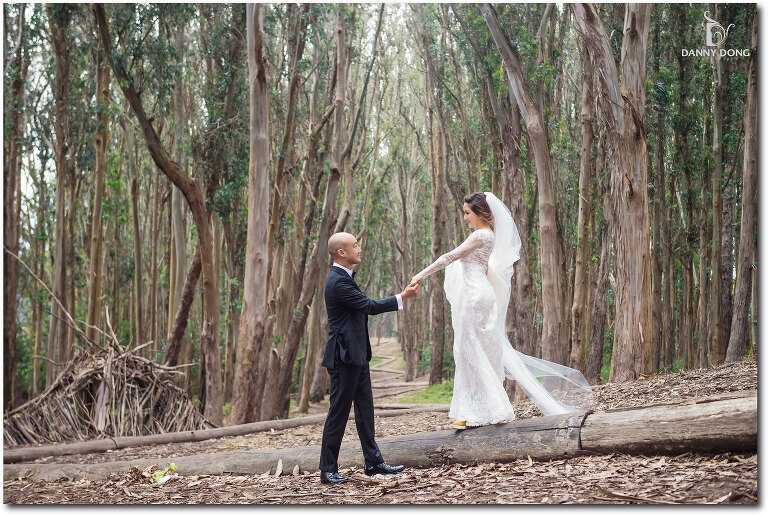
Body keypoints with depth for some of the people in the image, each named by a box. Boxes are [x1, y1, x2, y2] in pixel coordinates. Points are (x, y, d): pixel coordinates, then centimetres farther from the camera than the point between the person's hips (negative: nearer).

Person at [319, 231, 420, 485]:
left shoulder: (344, 277, 15)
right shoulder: (338, 281, -19)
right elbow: (370, 306, -20)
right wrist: (402, 297, -12)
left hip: (356, 354, 10)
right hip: (345, 355, -10)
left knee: (365, 408, 12)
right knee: (339, 411, -5)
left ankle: (373, 461, 18)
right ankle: (328, 470, 1)